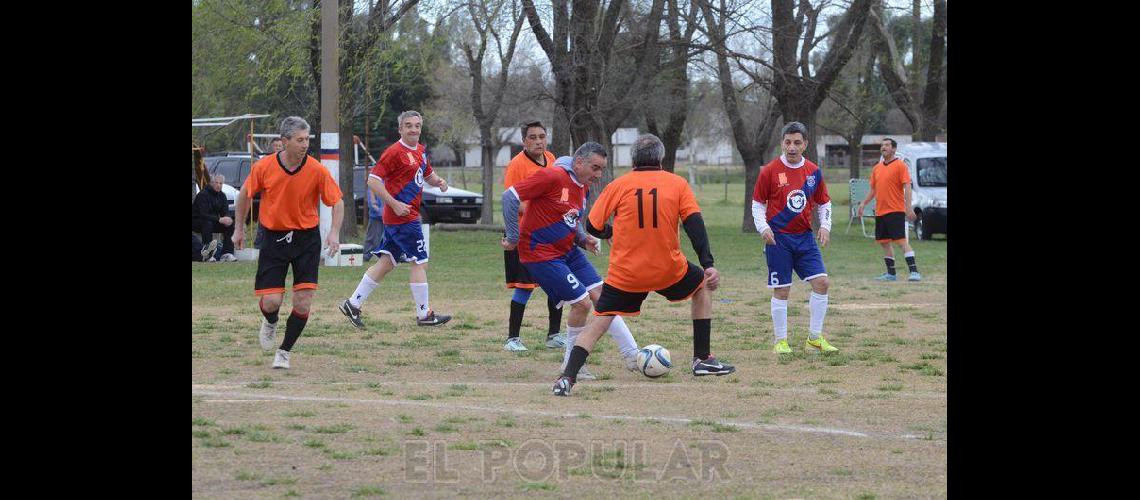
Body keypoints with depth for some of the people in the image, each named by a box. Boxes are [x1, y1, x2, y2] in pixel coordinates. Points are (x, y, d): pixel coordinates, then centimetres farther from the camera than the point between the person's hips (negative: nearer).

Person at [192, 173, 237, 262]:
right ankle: (207, 255, -37)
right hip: (196, 223, -7)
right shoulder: (203, 194, -20)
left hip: (213, 222, 7)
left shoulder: (222, 195, 2)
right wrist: (219, 219, -38)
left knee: (230, 225, -13)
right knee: (208, 224, -38)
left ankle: (227, 253, -18)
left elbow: (225, 212, -1)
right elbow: (203, 214, -28)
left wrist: (227, 219, -27)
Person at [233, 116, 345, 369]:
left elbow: (337, 202, -2)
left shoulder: (317, 170, -12)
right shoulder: (263, 167, -10)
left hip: (307, 238, 0)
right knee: (271, 302, -7)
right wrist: (239, 228, 14)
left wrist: (334, 233, -16)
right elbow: (245, 195, 8)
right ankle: (270, 323, 32)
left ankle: (284, 352, 15)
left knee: (303, 303, -7)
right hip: (274, 237, 0)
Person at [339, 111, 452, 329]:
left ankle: (353, 304, 15)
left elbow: (428, 175, 29)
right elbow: (373, 180, -16)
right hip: (402, 217, -9)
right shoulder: (395, 152, -13)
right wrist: (395, 204, -21)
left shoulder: (420, 151, 14)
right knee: (420, 262, -4)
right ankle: (424, 315, 4)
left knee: (387, 262, 11)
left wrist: (438, 181, 6)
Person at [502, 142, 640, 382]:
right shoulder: (553, 177, -19)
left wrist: (583, 238, 3)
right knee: (582, 303, -12)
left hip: (568, 251, 9)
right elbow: (510, 196, -21)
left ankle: (632, 355, 7)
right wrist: (513, 238, -17)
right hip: (541, 254, -9)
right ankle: (571, 365, 5)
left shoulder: (582, 187, 9)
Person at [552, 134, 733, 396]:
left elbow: (592, 226, 3)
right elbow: (695, 224, -5)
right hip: (668, 270, 0)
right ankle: (702, 359, 25)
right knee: (703, 286, 27)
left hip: (624, 274, 0)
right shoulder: (678, 184, 3)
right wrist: (708, 264, -7)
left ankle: (568, 377, -14)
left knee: (598, 323, 6)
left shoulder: (618, 185, 1)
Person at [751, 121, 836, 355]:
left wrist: (825, 226, 1)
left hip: (804, 237, 3)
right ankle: (781, 342, 11)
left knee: (821, 281, -7)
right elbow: (758, 203, 3)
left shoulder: (814, 172, 5)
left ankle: (814, 338, 4)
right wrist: (763, 227, -11)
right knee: (781, 290, -1)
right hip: (778, 238, -3)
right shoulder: (770, 171, -4)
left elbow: (824, 203, 16)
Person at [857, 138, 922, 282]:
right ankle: (891, 273, 18)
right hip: (880, 211, 7)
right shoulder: (877, 168, 15)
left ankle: (914, 272, -15)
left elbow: (907, 187, -11)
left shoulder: (900, 166, -5)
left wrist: (908, 207, -20)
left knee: (902, 241, -13)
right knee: (884, 243, 10)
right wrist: (864, 203, 9)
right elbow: (873, 189, 22)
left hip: (896, 211, -7)